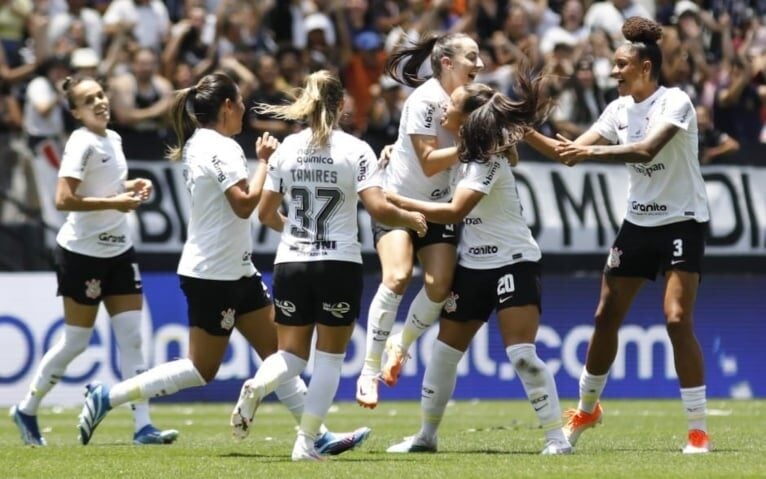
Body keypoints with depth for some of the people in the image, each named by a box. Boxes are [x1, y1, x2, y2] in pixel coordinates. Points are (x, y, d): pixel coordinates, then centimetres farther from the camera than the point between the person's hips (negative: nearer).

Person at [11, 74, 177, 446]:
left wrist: (132, 186, 5)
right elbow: (63, 200, -25)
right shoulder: (82, 143, -16)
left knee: (131, 337, 0)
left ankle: (143, 426, -2)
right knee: (76, 342, 1)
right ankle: (26, 411, 19)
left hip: (118, 250, 7)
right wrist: (113, 202, -23)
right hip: (83, 252, -7)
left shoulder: (113, 138, 9)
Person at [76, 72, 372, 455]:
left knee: (278, 351, 8)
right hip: (214, 275, -10)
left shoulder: (197, 145, 11)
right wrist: (264, 160, -15)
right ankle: (107, 397, 1)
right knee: (201, 370, -3)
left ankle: (318, 436, 9)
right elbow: (245, 203, -24)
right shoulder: (221, 147, -18)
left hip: (235, 271, 10)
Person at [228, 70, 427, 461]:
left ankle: (256, 387, -21)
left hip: (291, 263, 3)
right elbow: (378, 209, -15)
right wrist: (413, 219, 4)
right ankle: (305, 442, -1)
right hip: (339, 264, -3)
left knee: (291, 354, 11)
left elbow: (266, 214, 8)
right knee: (329, 358, 8)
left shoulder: (287, 149, 3)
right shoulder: (355, 150, -7)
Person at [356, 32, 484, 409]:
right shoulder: (425, 100, -19)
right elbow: (429, 162, -22)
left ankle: (400, 345, 14)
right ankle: (369, 372, -16)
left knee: (439, 285, -12)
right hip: (397, 201, -6)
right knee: (397, 277, -24)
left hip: (439, 206, 6)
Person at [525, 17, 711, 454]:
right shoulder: (619, 109, 4)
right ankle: (587, 408, 27)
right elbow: (572, 152, 4)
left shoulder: (675, 102, -16)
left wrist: (591, 151, -37)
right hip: (639, 222, 7)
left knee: (678, 319, -18)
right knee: (607, 316, 7)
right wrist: (527, 132, -8)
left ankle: (699, 430, -11)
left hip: (682, 221, -7)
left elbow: (646, 149, -31)